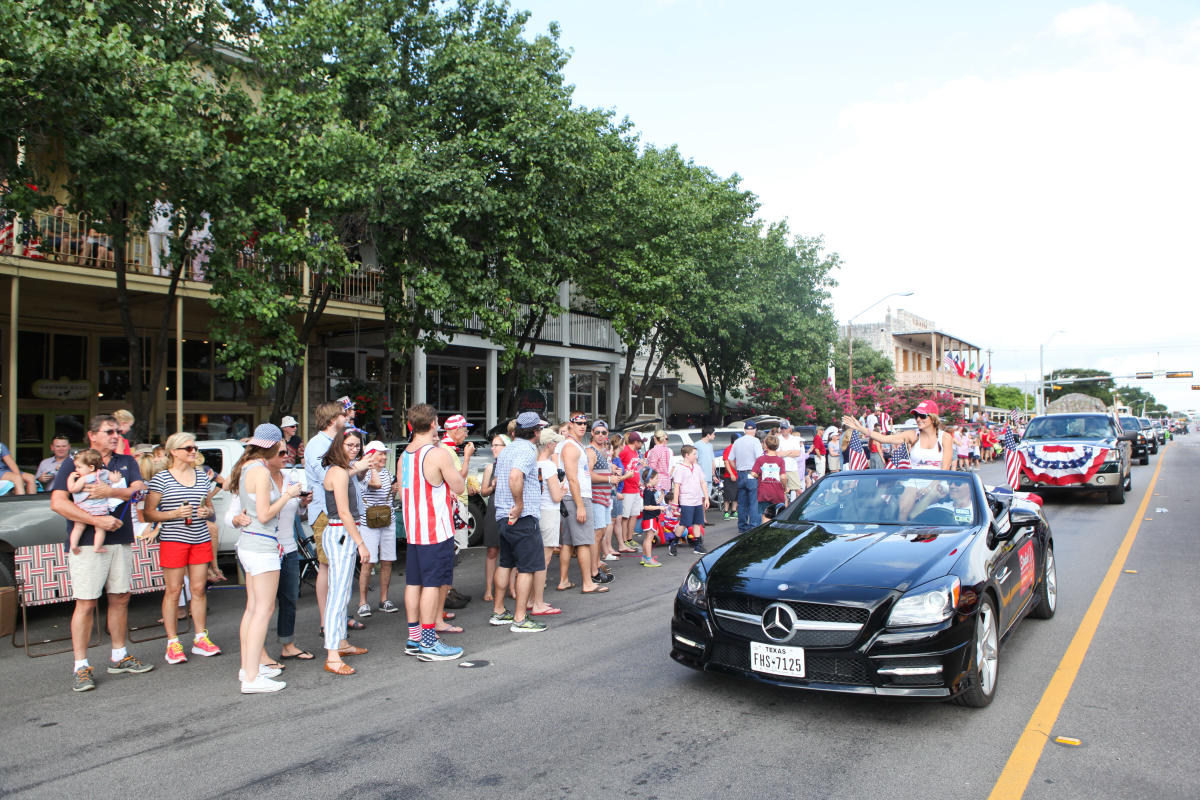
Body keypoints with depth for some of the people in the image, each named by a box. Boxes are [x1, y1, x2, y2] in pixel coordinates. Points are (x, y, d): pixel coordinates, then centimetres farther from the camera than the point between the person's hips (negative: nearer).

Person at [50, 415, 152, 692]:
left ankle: (119, 657, 23)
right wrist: (97, 520, -19)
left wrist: (112, 492, -20)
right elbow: (58, 503, -11)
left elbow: (139, 490, -1)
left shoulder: (127, 462, 14)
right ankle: (81, 666, 5)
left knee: (120, 599, 11)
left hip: (121, 541, 5)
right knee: (86, 604, -3)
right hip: (87, 544, -4)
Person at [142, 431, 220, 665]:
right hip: (173, 539, -4)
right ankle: (173, 643, 11)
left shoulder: (201, 475, 12)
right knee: (173, 591, 1)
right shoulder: (161, 479, -3)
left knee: (199, 589, 7)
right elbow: (148, 514, -4)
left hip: (201, 539, 4)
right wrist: (175, 514, -17)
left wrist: (207, 511, 0)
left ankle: (200, 639, 16)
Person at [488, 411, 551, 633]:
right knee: (527, 567, -3)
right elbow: (515, 477, -32)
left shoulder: (506, 450, 14)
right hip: (524, 517, -9)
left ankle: (498, 612, 25)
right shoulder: (527, 450, -15)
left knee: (506, 563, 17)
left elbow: (497, 481, 23)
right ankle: (520, 619, -1)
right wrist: (519, 505, -23)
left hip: (504, 516, 9)